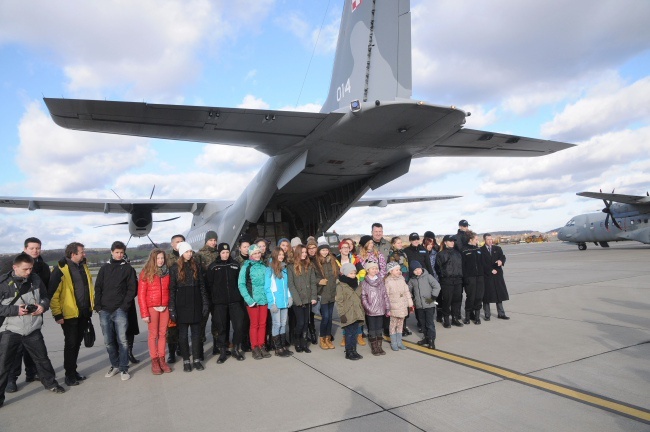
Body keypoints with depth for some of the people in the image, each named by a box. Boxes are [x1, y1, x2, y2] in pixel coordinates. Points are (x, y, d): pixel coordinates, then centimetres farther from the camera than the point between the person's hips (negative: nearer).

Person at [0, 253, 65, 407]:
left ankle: (50, 383, 36)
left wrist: (43, 305, -11)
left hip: (33, 329, 4)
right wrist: (16, 310, -23)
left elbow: (45, 297, 10)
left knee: (42, 358, 17)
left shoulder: (36, 279, -1)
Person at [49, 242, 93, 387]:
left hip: (84, 313, 6)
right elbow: (53, 294, -14)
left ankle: (73, 370, 29)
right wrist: (57, 315, -14)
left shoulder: (84, 267, 8)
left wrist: (92, 306, 15)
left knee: (77, 343, 16)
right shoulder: (61, 269, -14)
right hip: (70, 314, -6)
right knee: (70, 344, 3)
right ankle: (70, 375, 16)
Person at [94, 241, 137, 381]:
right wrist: (98, 306, 0)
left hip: (120, 311, -3)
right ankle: (115, 365, 23)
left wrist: (124, 306, -8)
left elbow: (132, 289, 0)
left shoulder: (128, 268, 4)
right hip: (104, 311, 3)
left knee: (122, 340, -6)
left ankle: (124, 368, 3)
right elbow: (98, 288, 9)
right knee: (108, 341, 8)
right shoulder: (105, 268, 11)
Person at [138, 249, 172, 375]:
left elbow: (169, 290, 9)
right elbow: (141, 294, -5)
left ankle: (162, 359, 18)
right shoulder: (146, 273, -4)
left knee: (162, 334, 9)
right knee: (153, 334, 5)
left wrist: (171, 307, 0)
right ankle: (154, 361, 14)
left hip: (165, 308, 3)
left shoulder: (167, 272, 6)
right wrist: (144, 313, -10)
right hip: (152, 308, -3)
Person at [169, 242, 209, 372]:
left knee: (196, 332, 7)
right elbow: (172, 289, -3)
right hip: (182, 304, -2)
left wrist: (205, 303, 2)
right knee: (183, 333, 5)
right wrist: (172, 308, -8)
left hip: (196, 303, 2)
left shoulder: (196, 266, 6)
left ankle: (197, 359, 15)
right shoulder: (175, 268, -2)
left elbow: (202, 286, 7)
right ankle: (186, 361, 14)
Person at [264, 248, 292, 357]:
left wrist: (289, 296, 5)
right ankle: (278, 348, 9)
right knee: (277, 324, 0)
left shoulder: (284, 268, 11)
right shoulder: (269, 269, -8)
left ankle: (281, 345, 20)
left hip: (284, 301, 6)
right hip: (275, 302, -6)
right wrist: (272, 302, -14)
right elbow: (267, 287, -10)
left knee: (283, 324, 10)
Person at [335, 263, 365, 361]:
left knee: (355, 333, 13)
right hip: (348, 315, -7)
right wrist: (342, 314, -17)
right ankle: (349, 352, 10)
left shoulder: (356, 284, 14)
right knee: (349, 333, -1)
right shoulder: (341, 285, -11)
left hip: (356, 314, 7)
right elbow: (339, 301, -14)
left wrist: (361, 310, 19)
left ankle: (354, 351, 23)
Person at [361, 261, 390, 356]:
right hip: (370, 312, -3)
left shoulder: (381, 281, 6)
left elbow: (385, 295, 6)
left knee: (379, 329, 11)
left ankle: (379, 347, 22)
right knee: (372, 330, 5)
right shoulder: (364, 283, -4)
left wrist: (387, 308, 3)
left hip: (380, 310, 3)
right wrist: (368, 308, -18)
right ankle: (374, 348, 16)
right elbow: (363, 298, -9)